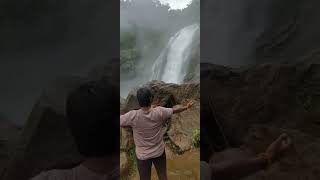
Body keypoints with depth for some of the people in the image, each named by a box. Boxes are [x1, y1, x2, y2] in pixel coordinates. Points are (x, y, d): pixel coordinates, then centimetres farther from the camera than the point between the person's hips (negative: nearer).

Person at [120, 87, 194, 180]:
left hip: (143, 155, -1)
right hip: (159, 151, 2)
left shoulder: (133, 116, -28)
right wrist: (186, 106, 15)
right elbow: (175, 109, -3)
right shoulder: (159, 112, -21)